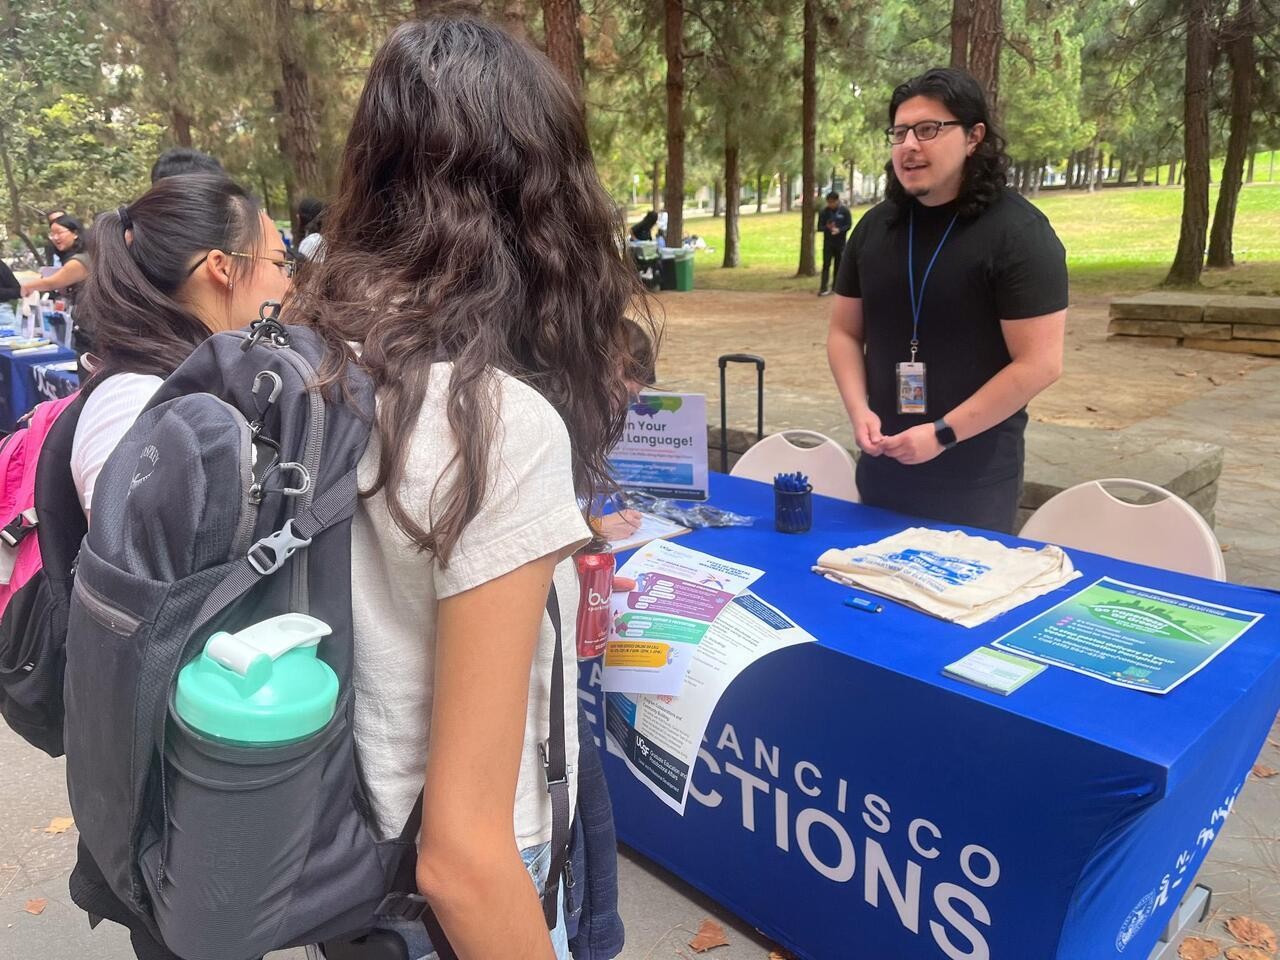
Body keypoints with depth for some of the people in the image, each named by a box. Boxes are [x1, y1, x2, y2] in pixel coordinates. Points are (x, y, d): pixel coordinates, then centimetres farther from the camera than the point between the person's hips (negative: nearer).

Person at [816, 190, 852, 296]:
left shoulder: (844, 211, -3)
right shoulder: (823, 212, -1)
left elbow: (849, 224, -4)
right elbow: (819, 227, 0)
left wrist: (839, 230, -21)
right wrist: (827, 227, -21)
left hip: (840, 243, 0)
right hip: (828, 243, 0)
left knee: (838, 265, 8)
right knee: (826, 264, -6)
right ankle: (824, 288, -8)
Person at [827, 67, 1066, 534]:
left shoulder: (1016, 232, -11)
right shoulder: (875, 227, 5)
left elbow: (1038, 363, -15)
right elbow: (844, 332, 11)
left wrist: (944, 433, -18)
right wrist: (859, 411, -6)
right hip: (883, 466, 5)